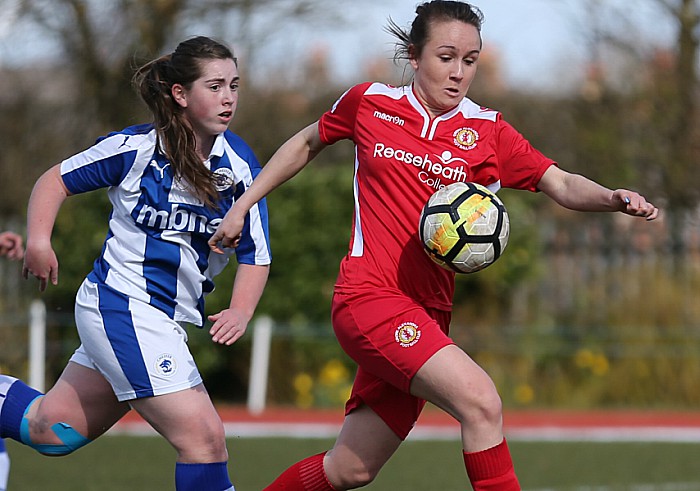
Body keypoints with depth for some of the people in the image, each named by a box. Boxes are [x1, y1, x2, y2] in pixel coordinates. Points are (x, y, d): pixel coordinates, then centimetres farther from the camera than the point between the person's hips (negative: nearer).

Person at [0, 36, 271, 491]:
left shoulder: (240, 166, -3)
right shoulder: (135, 147, -11)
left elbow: (256, 253, -1)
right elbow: (57, 180, 1)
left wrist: (241, 311, -19)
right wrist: (39, 241, -15)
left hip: (167, 320, 6)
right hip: (122, 304, -6)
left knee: (52, 429, 15)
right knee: (204, 437, -15)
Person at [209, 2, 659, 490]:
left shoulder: (487, 131, 5)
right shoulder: (369, 103, 3)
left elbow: (561, 184, -3)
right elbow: (307, 143, 21)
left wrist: (612, 198, -23)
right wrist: (242, 205, 22)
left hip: (427, 313, 4)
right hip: (368, 297, -4)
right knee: (480, 399, -25)